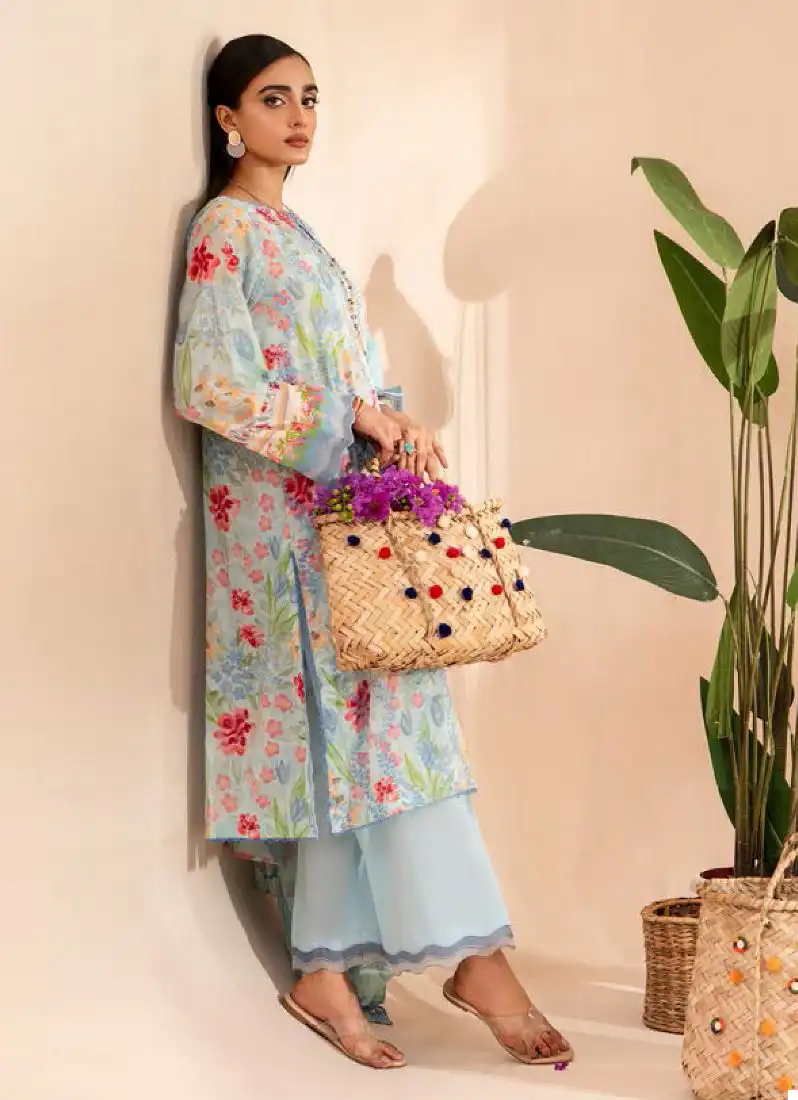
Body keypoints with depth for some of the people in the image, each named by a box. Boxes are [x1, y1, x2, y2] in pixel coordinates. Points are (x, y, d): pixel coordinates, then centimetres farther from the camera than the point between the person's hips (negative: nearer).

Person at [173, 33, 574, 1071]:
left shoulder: (291, 232, 22)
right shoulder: (224, 227, -4)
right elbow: (211, 381, -15)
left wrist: (392, 424, 0)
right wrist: (352, 417, -14)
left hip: (338, 500, 8)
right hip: (286, 509, -8)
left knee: (349, 726, 3)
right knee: (382, 714, -10)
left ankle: (325, 971, 6)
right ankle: (475, 954, -7)